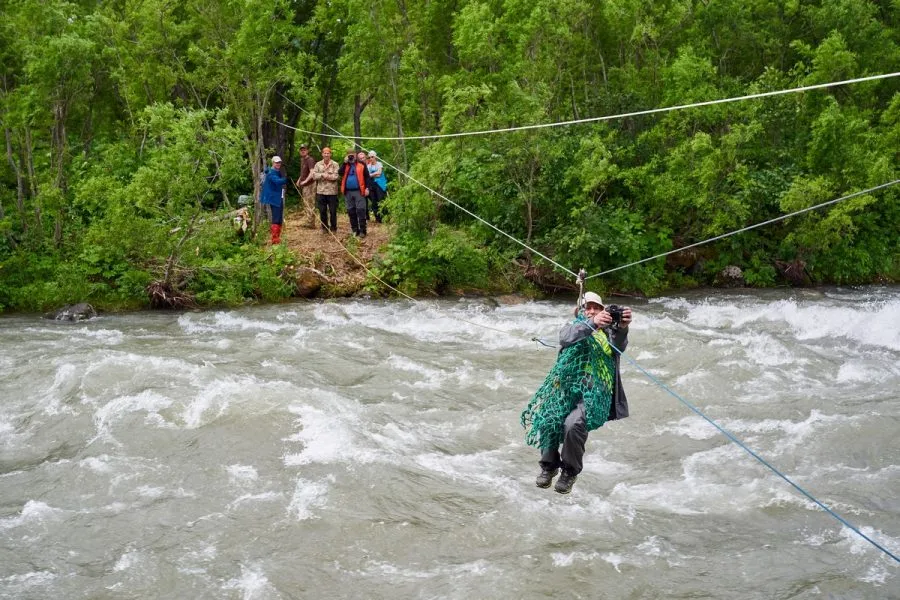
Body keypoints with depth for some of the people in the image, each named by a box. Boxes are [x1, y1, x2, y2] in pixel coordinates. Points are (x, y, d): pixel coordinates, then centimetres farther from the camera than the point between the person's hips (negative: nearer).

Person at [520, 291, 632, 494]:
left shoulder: (608, 333, 14)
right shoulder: (574, 327, 15)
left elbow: (620, 345, -10)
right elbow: (566, 336, -11)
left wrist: (622, 328, -34)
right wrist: (592, 323, -30)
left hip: (594, 393, -2)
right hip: (566, 388, 2)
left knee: (573, 424, -30)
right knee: (547, 420, -24)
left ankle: (570, 471, -5)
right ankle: (549, 465, 3)